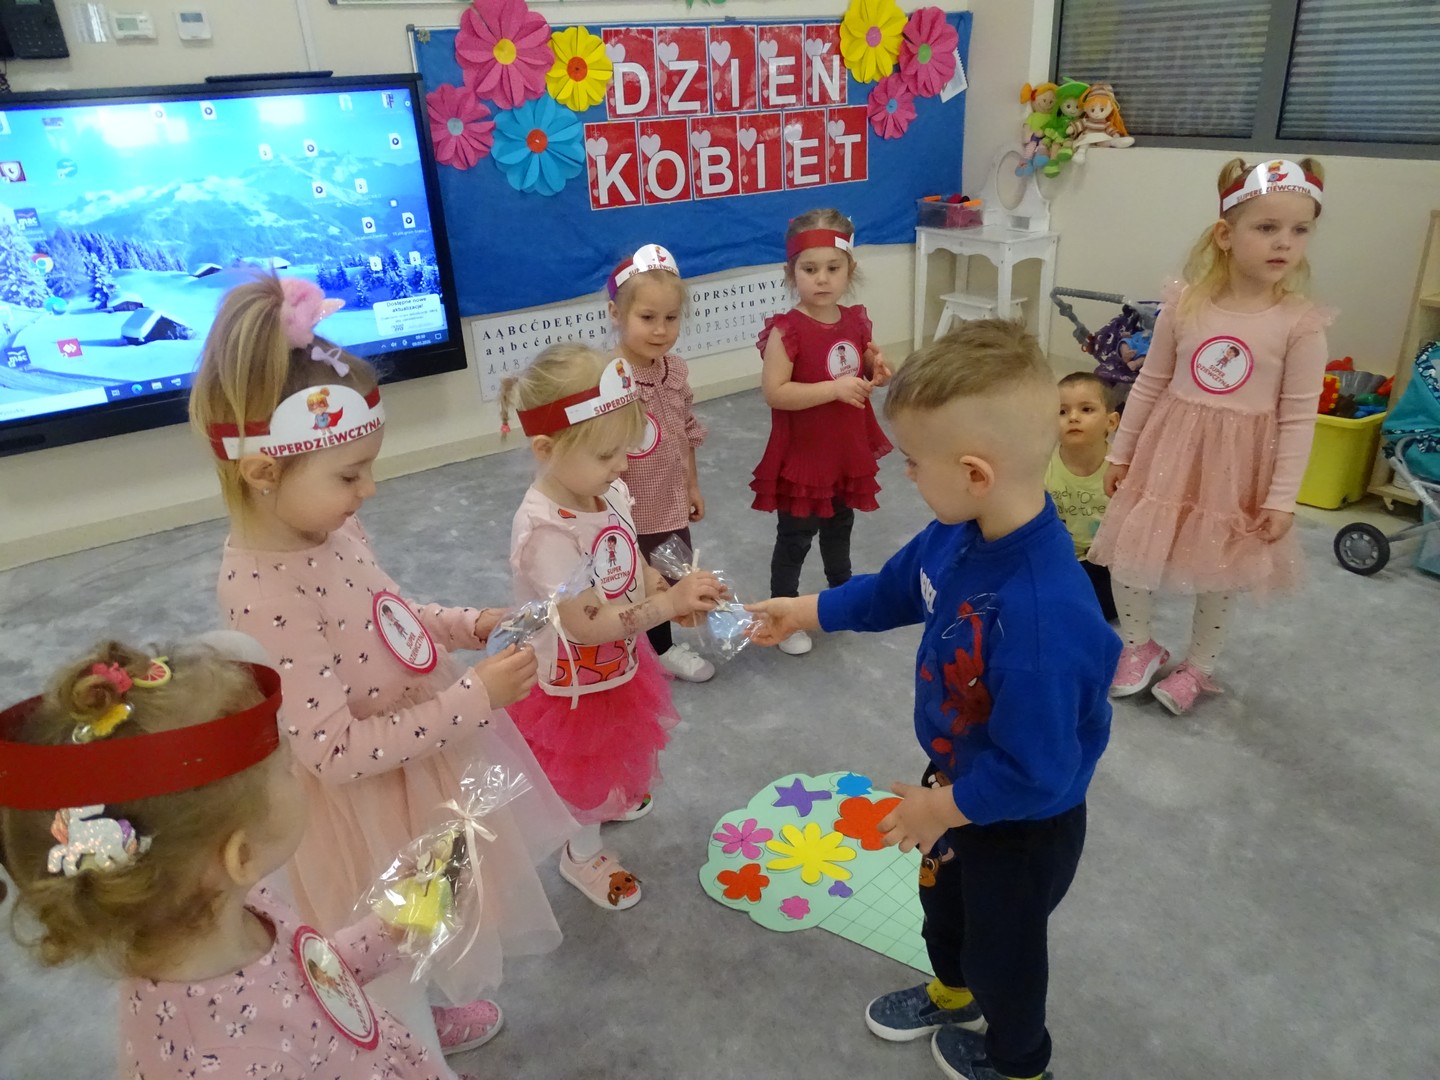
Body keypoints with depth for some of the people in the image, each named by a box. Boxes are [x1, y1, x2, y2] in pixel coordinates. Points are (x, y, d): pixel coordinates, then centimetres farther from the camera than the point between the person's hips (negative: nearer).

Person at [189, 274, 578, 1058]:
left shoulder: (325, 529, -9)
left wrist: (469, 626, -5)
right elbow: (335, 753, -31)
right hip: (367, 804, -8)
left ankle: (424, 1012, 63)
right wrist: (475, 699, -29)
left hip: (420, 765, 8)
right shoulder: (267, 597, -35)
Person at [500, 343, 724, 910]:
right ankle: (583, 854, 48)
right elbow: (586, 625, -35)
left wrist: (668, 590, -18)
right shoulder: (545, 531, -37)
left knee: (616, 749, 33)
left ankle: (609, 800, 65)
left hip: (621, 658, 7)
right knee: (584, 770, 19)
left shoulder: (610, 491, -14)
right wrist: (667, 604, -36)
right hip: (576, 681, -7)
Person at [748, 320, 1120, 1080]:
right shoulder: (960, 532, -19)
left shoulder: (1041, 619, -45)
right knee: (943, 899, 34)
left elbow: (1032, 776, -35)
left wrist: (939, 808, -20)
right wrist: (802, 611, 8)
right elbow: (897, 590, 3)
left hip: (1022, 825, -7)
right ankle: (952, 995, 66)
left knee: (1001, 945, 24)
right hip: (961, 780, 8)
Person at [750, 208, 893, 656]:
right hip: (802, 457, -6)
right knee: (794, 538, 8)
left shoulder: (856, 321, -1)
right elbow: (774, 392, -27)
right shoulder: (786, 330, -21)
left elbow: (867, 368, 15)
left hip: (848, 452, 6)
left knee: (839, 528, 26)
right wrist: (834, 388, -31)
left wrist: (878, 371, -9)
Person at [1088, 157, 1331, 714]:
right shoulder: (1184, 306, -6)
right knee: (1128, 557, 7)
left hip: (1238, 466, -1)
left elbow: (1298, 417, -8)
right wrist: (1121, 453, 8)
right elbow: (1150, 385, 3)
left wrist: (1282, 497, -10)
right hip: (1168, 453, 2)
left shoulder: (1301, 323, -11)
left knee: (1219, 575, 13)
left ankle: (1198, 665, 36)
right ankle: (1139, 643, 33)